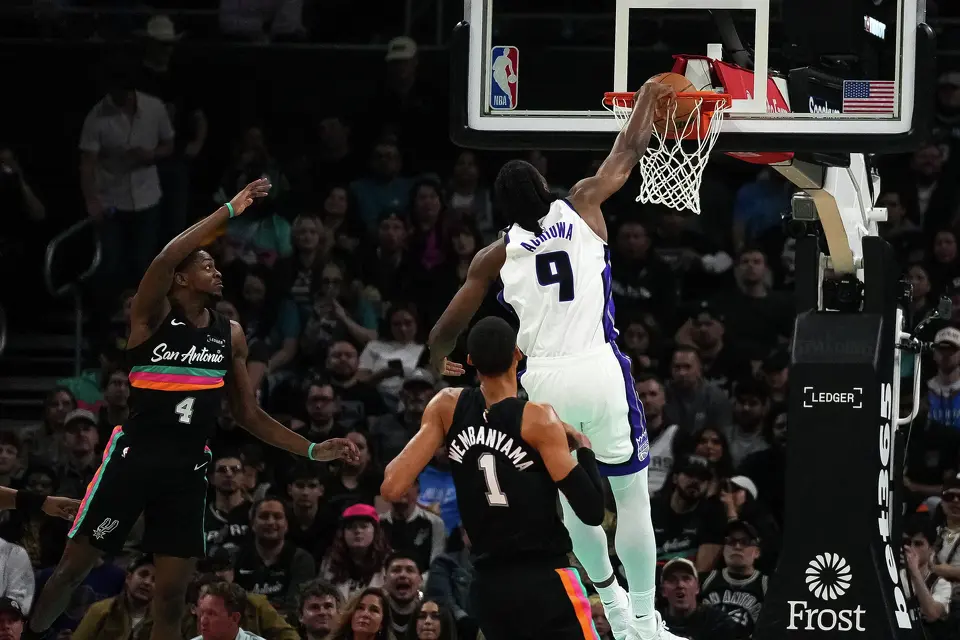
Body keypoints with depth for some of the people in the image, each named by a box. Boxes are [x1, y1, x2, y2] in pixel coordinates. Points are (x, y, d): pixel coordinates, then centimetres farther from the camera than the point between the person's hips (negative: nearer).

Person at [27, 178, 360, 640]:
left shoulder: (230, 335, 11)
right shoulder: (153, 317, -5)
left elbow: (249, 416, 17)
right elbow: (164, 260, -27)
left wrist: (312, 450, 7)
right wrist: (229, 211, -27)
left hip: (187, 468, 4)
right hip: (135, 457, -4)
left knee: (172, 594, 1)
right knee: (74, 567, 1)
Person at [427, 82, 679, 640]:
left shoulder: (497, 256, 5)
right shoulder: (583, 208, 3)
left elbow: (447, 329, 9)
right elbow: (627, 155, 19)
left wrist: (440, 359, 31)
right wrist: (647, 102, 35)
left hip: (543, 380, 2)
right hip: (600, 371, -2)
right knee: (633, 498, 7)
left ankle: (609, 595, 33)